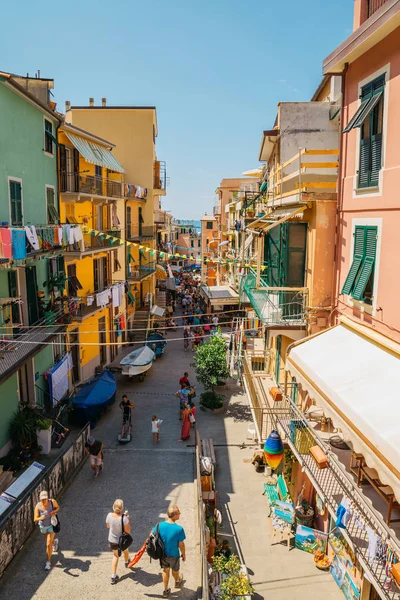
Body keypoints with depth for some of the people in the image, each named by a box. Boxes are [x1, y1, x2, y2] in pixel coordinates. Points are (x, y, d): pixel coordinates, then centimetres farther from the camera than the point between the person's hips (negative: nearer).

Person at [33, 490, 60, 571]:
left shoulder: (52, 502, -27)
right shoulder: (38, 506, -27)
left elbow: (58, 507, -5)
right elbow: (35, 520, -29)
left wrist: (54, 512, -27)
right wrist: (40, 518, -51)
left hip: (51, 525, -2)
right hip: (43, 526, 3)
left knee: (48, 544, -7)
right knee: (49, 539, 31)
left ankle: (48, 562, 13)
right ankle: (54, 541, 66)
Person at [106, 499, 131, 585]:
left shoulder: (109, 515, -24)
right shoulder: (124, 518, -34)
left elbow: (108, 526, -3)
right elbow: (128, 531, -22)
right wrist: (127, 518, -17)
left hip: (112, 540, 2)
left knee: (116, 555, 27)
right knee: (125, 551, 32)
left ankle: (113, 576, 29)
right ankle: (126, 563, 61)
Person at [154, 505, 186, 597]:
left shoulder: (160, 525, -21)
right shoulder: (179, 529, -32)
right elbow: (181, 545, -19)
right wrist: (184, 554, 0)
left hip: (162, 553, 2)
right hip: (174, 555, -2)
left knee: (165, 570, 26)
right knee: (175, 570, 27)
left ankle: (166, 590, 41)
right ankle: (177, 582, 56)